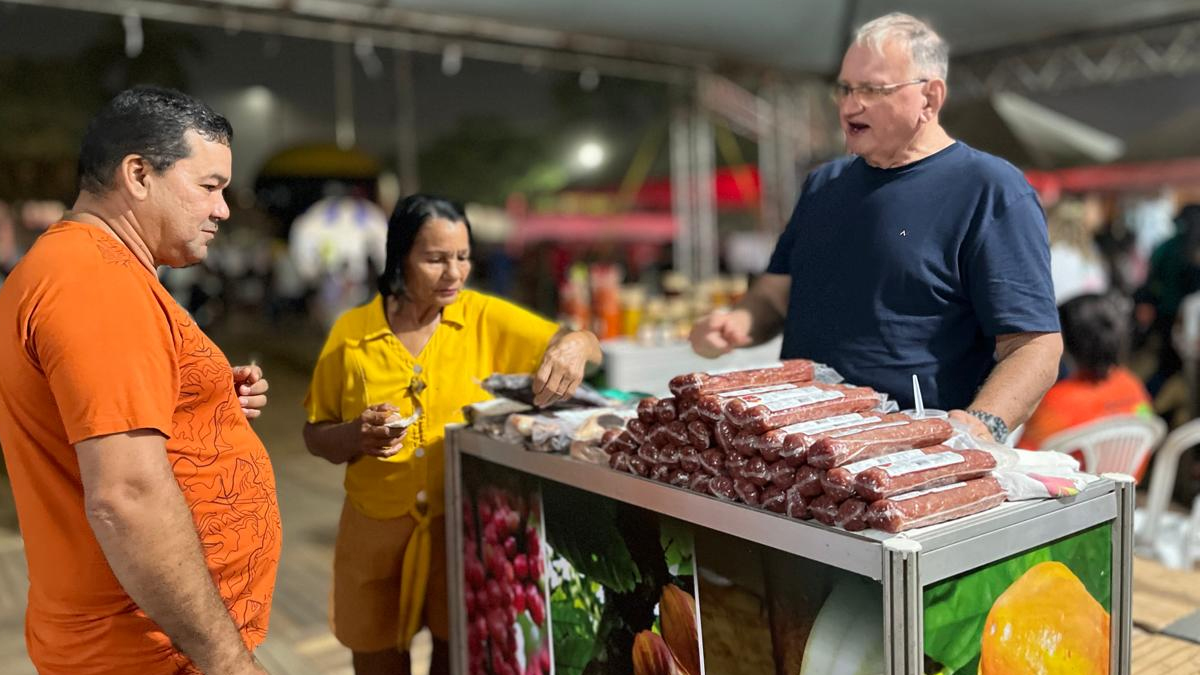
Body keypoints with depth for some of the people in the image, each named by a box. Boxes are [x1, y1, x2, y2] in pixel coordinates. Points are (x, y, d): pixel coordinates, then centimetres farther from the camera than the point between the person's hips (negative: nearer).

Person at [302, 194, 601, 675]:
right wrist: (354, 437, -18)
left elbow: (586, 346, -7)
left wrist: (574, 344, -30)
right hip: (378, 528, 1)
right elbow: (315, 435, 3)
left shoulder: (485, 318, -6)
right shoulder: (351, 333, -5)